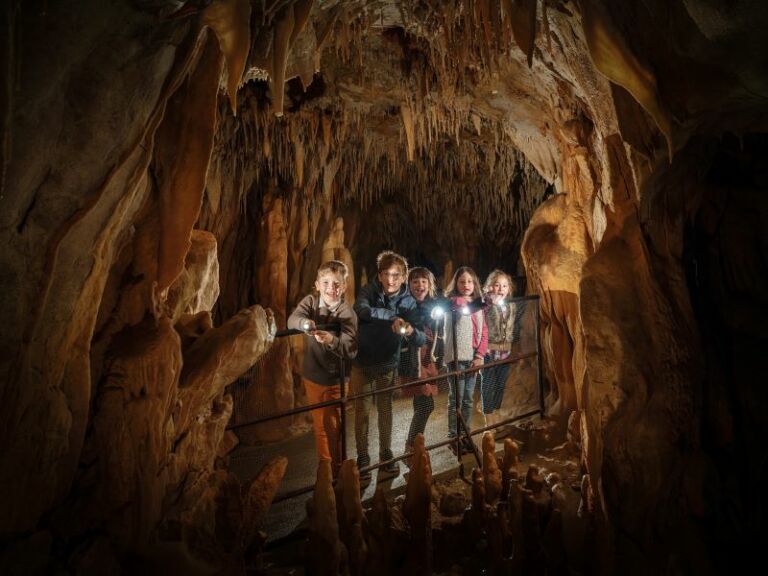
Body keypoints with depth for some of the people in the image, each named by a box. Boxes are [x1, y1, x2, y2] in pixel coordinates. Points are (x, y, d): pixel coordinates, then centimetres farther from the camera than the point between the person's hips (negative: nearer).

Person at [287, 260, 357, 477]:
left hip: (336, 379, -3)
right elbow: (292, 319, -23)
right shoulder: (310, 301, -6)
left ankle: (336, 469, 29)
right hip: (312, 375, 3)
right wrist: (305, 323, -46)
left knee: (333, 427, 9)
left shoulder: (347, 313, -15)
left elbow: (351, 349, -23)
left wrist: (332, 341, -42)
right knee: (320, 426, 16)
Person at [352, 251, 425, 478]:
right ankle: (362, 458, 23)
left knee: (385, 411, 14)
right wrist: (393, 316, -47)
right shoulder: (369, 290, -16)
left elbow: (421, 340, -20)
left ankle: (386, 455, 32)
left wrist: (411, 332, -44)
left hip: (388, 364, 1)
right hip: (363, 363, -1)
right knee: (362, 411, 6)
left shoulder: (408, 301, -13)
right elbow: (361, 309, -38)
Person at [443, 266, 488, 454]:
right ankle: (454, 438, 7)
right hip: (457, 358, -6)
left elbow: (484, 332, 8)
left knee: (468, 400, 11)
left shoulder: (478, 306, 15)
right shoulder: (452, 301, -3)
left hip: (473, 358, 6)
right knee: (456, 400, -2)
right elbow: (461, 305, -30)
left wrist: (480, 355, -2)